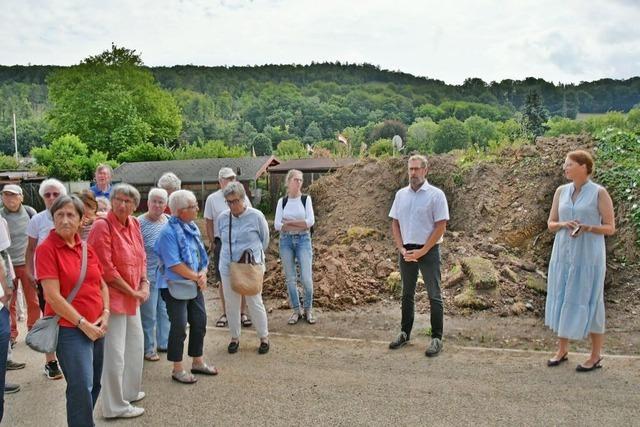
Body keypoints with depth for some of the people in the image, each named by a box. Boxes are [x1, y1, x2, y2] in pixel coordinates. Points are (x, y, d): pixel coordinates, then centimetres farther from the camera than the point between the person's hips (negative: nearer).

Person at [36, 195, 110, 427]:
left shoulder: (86, 248, 7)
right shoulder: (46, 249, -10)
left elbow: (102, 285, 14)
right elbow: (53, 296, -16)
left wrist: (105, 314, -1)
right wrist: (83, 323, -15)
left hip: (96, 328, 6)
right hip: (69, 329, -6)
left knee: (94, 385, 14)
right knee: (82, 387, -9)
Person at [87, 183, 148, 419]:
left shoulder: (134, 224, 6)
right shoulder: (102, 225, -17)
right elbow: (106, 269, -20)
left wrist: (144, 284, 0)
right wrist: (132, 292, -13)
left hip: (132, 296, 9)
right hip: (112, 295, -9)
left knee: (136, 344, 21)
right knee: (114, 352, 0)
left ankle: (129, 391, 40)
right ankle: (115, 406, 15)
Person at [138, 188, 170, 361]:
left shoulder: (169, 220, 5)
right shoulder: (140, 223, -12)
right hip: (149, 274, -6)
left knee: (165, 310, 17)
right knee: (149, 314, 4)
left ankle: (163, 342, 33)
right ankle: (148, 349, 18)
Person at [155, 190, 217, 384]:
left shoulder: (192, 227, 6)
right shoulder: (168, 232, -19)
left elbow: (201, 255, 12)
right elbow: (174, 264, -23)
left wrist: (203, 274, -6)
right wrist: (196, 277, -15)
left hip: (195, 285, 8)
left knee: (200, 322, 14)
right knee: (179, 327, 1)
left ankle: (198, 362, 31)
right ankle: (177, 369, 17)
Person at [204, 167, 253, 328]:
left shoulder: (242, 196, 2)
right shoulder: (212, 199, -1)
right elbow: (208, 222, 4)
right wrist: (212, 242, 1)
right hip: (222, 243, -1)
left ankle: (243, 312, 15)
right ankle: (225, 312, 20)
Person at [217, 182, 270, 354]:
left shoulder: (256, 216, -11)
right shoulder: (222, 218, -1)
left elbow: (265, 239, 3)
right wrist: (231, 254, 12)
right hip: (228, 267, 3)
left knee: (255, 303, 4)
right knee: (231, 304, 11)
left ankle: (264, 337, 22)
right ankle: (235, 337, 28)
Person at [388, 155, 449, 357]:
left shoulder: (436, 194, -8)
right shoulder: (401, 194, 6)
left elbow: (441, 226, -10)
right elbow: (395, 223, 10)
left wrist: (422, 252, -13)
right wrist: (402, 249, -2)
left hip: (428, 251, -5)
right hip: (406, 251, 5)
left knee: (434, 296, 2)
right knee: (407, 294, 15)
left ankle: (436, 338, 10)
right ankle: (405, 333, 26)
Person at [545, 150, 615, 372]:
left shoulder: (599, 193, -6)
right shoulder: (561, 191, 7)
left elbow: (610, 228, -5)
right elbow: (551, 224, 11)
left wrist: (587, 228, -22)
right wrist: (563, 225, -10)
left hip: (588, 256, -5)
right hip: (563, 255, 5)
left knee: (589, 302, 1)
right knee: (562, 300, 9)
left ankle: (596, 355, 16)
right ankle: (562, 350, 23)